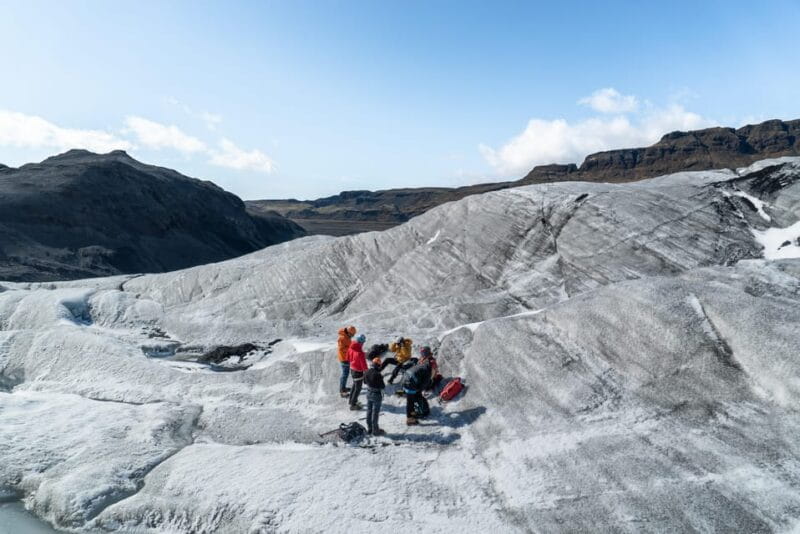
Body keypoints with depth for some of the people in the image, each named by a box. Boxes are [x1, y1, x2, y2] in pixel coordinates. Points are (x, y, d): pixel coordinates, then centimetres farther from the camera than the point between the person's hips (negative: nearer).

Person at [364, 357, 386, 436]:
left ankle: (369, 428, 31)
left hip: (369, 394, 7)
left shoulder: (367, 372, -6)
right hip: (377, 395, -7)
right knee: (375, 413, 5)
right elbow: (382, 386, -21)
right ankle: (375, 430, 16)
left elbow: (365, 382, 9)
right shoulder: (377, 375, -27)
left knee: (369, 411, 18)